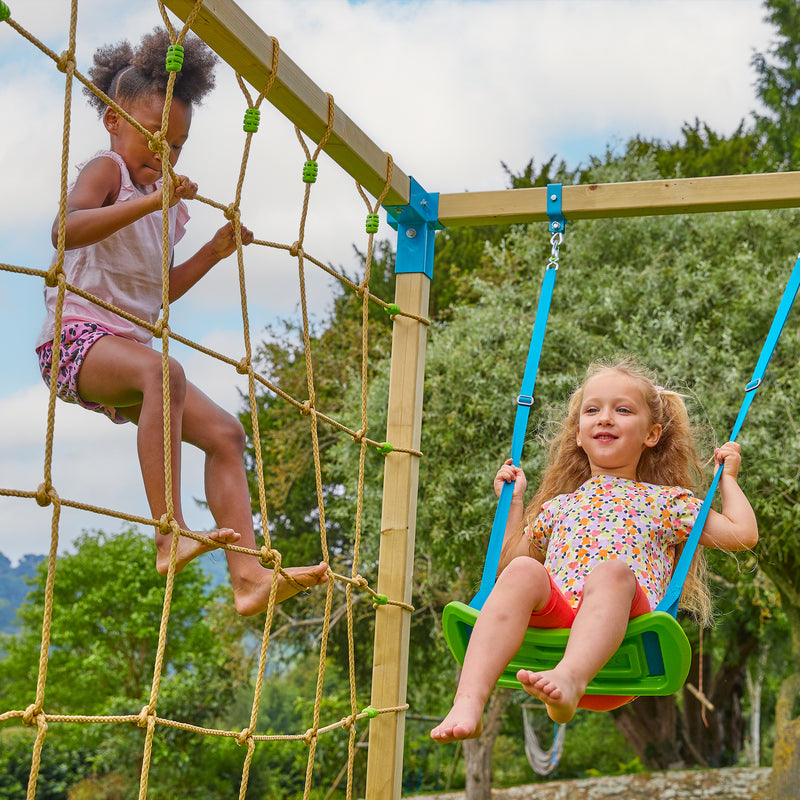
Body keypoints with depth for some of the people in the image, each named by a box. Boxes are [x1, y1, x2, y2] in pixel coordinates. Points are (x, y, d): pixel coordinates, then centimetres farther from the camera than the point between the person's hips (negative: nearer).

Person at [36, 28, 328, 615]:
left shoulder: (160, 198, 22)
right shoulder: (107, 170, -3)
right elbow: (66, 230, -26)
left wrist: (214, 251, 21)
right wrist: (151, 201, -33)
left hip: (128, 345, 9)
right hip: (78, 335, -9)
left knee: (224, 431, -3)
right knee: (162, 371, -39)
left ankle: (247, 574, -9)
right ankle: (170, 534, -44)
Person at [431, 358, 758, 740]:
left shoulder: (665, 501, 27)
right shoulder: (558, 506, 34)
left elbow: (743, 533, 21)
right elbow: (508, 561, 37)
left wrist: (727, 477, 30)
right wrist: (512, 502, 36)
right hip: (552, 617, 2)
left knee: (612, 569, -34)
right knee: (524, 571, -31)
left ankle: (570, 680, -63)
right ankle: (468, 703, -49)